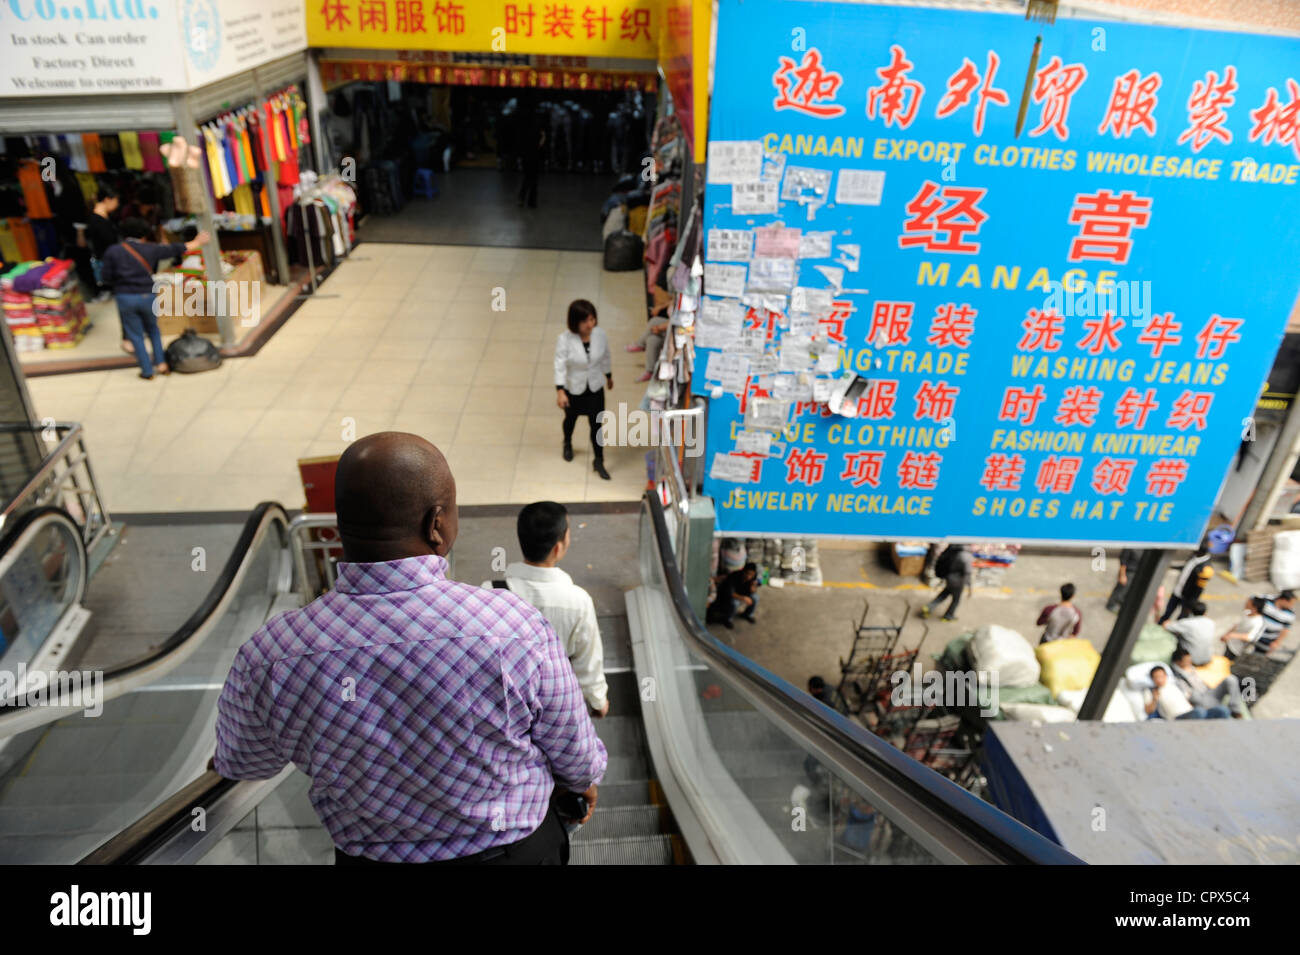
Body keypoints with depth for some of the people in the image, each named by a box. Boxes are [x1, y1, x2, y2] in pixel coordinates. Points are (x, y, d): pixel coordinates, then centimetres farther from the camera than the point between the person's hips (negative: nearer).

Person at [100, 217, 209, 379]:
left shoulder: (112, 251, -2)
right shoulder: (150, 249, 0)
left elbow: (106, 277, -1)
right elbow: (174, 249, 12)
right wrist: (196, 243, 24)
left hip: (125, 298, -1)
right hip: (147, 295, 1)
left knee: (136, 335, 8)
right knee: (152, 329, 23)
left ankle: (147, 371, 10)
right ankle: (160, 362, 16)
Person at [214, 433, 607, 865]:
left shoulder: (268, 656, -25)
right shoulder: (517, 630, -31)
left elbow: (241, 761, -2)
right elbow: (575, 759, -14)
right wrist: (586, 778, 10)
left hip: (367, 854, 3)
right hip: (516, 851, -2)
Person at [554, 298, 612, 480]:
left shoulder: (600, 334, -15)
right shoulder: (564, 340, -26)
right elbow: (560, 365, -23)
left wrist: (609, 376, 15)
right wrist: (560, 391, -29)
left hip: (596, 387, 1)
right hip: (573, 388, -1)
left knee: (596, 424, 3)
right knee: (571, 418, 24)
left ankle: (598, 462, 19)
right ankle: (567, 444, 56)